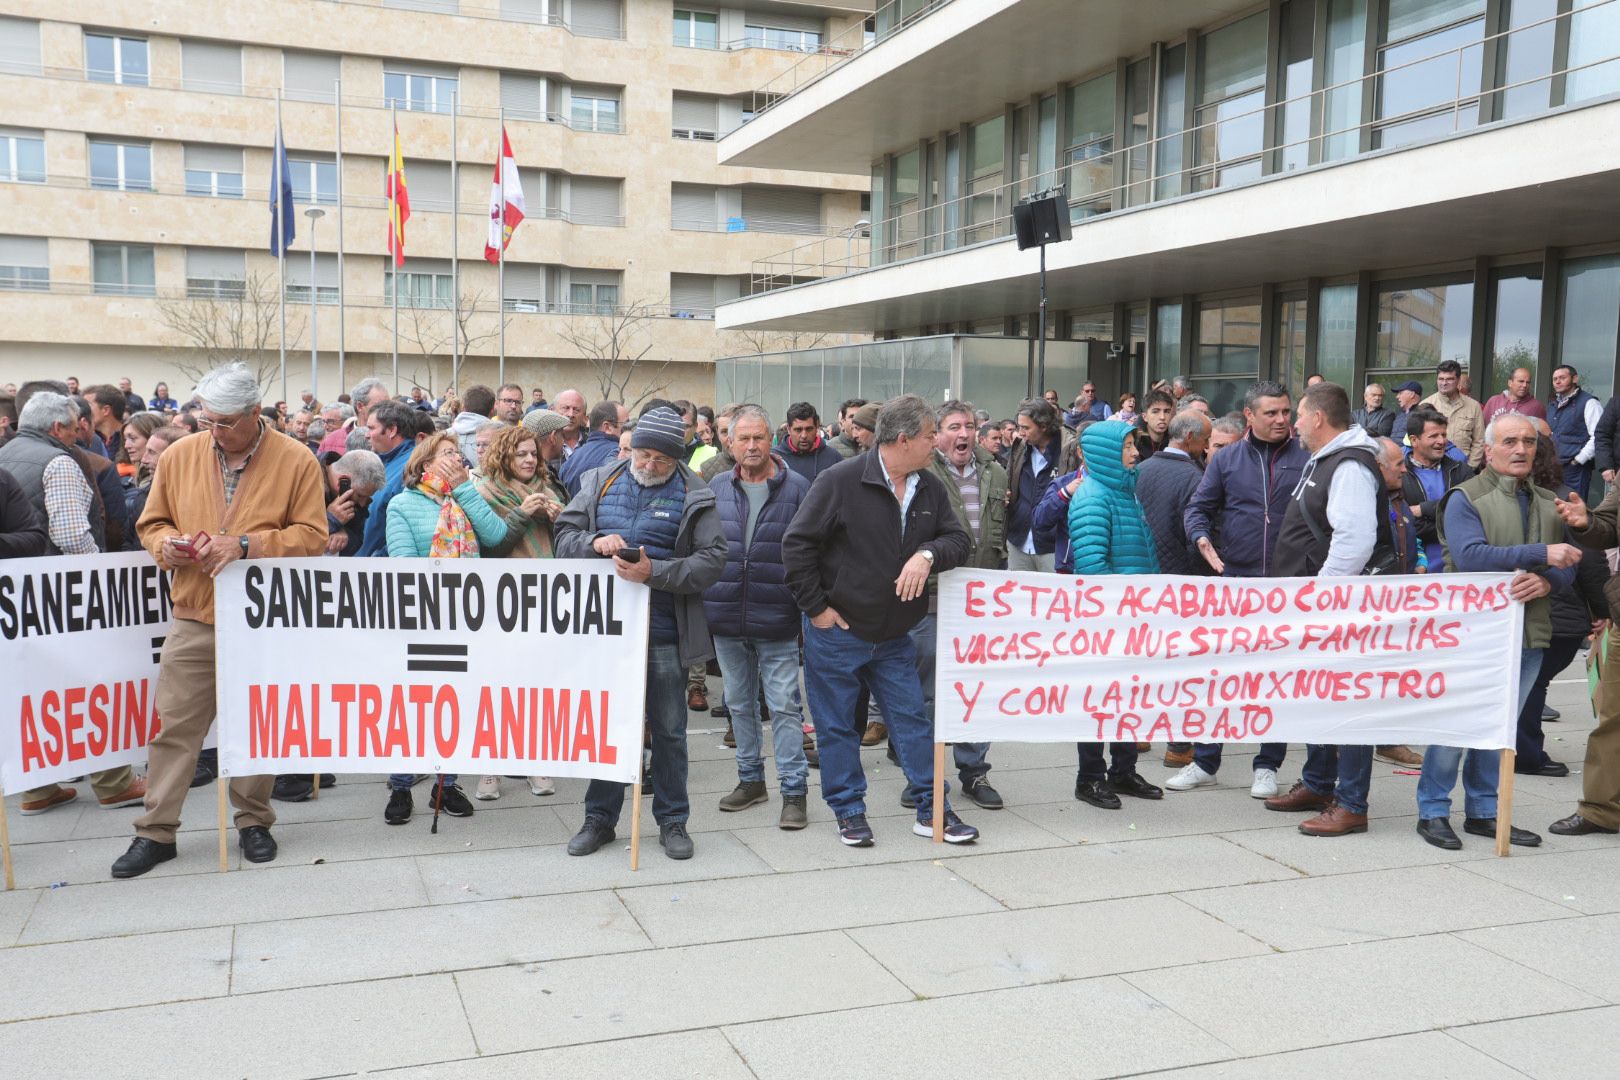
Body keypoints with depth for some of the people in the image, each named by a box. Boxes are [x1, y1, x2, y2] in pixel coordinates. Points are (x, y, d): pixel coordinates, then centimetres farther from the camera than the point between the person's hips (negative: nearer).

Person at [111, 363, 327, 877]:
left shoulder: (296, 461, -5)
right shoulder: (179, 455, 4)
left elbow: (312, 536, -7)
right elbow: (152, 523, 14)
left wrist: (247, 544, -18)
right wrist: (168, 544, -9)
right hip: (193, 617, 2)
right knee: (173, 725, 3)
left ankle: (253, 821, 25)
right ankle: (156, 831, 14)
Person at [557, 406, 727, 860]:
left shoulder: (694, 495, -2)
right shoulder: (600, 483, 7)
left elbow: (712, 561, -9)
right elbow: (564, 536, 7)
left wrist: (654, 573, -22)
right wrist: (594, 542, -15)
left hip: (664, 634, -2)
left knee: (668, 729, 8)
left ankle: (672, 820, 23)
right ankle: (600, 817, 26)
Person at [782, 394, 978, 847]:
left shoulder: (930, 488, 2)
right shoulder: (842, 481, -15)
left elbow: (959, 539, 4)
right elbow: (797, 543, -13)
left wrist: (928, 554, -19)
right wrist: (816, 607, -13)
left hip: (895, 637, 5)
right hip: (837, 633, -5)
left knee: (912, 720, 9)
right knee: (836, 727, 6)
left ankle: (931, 810, 19)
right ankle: (849, 812, 21)